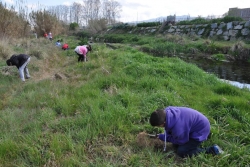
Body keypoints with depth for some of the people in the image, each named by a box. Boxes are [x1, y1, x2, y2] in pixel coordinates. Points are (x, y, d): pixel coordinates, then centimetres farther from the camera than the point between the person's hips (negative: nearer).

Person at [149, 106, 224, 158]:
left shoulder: (178, 128, -38)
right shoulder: (167, 111, -18)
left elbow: (181, 141, -15)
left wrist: (163, 137, -9)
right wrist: (165, 135, -8)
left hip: (201, 130, -9)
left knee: (181, 152, -11)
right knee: (176, 145, 14)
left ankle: (211, 150, -3)